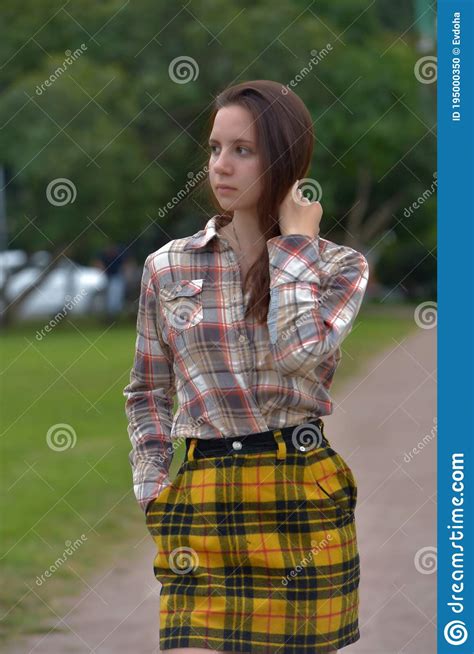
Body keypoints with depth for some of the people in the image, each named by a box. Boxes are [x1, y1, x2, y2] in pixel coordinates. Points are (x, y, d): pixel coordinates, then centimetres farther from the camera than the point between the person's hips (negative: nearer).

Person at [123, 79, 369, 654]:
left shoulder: (339, 267, 3)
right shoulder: (168, 267, 8)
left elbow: (298, 352, -18)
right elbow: (147, 392, 17)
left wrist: (295, 242, -7)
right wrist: (153, 491, 5)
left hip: (302, 493, -1)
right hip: (200, 497, 1)